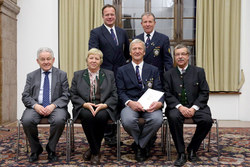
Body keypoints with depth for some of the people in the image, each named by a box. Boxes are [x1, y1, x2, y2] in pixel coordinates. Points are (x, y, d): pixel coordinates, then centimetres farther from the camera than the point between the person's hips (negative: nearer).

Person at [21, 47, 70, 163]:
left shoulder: (62, 75, 9)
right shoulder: (31, 76, 14)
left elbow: (66, 96, 3)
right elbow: (25, 96, 8)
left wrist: (53, 105, -15)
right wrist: (35, 105, -13)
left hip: (55, 107, -1)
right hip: (36, 107, 2)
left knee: (59, 120, -34)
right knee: (27, 120, -29)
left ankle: (51, 150, -8)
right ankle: (36, 149, -4)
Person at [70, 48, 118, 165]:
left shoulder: (109, 75, 15)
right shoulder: (78, 75, 15)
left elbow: (114, 96, 7)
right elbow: (73, 95, 6)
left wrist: (104, 105, -13)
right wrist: (85, 104, -13)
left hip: (103, 107, 0)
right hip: (84, 107, 0)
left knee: (101, 116, -34)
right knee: (87, 116, -34)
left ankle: (93, 149, -12)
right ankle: (96, 152, -17)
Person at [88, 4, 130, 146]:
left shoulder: (122, 32, 12)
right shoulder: (96, 33, -2)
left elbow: (127, 52, 25)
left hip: (120, 75, 4)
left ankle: (114, 133, 25)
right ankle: (108, 136, 16)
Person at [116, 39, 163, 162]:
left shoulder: (153, 70, 19)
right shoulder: (122, 71, 15)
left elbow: (158, 91, 9)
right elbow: (120, 92, 5)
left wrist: (159, 103, -15)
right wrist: (130, 102, -17)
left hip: (149, 105, 1)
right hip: (130, 104, -1)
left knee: (157, 119, -32)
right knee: (127, 121, -34)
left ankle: (139, 145, -4)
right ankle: (143, 145, -1)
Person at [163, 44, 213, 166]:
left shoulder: (199, 71, 9)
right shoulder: (169, 74, 10)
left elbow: (204, 93, 2)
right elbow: (168, 95, 1)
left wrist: (194, 108, -13)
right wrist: (180, 107, -17)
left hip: (195, 106, 1)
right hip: (177, 107, 0)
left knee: (207, 120, -28)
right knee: (173, 117, -34)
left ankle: (192, 149, -3)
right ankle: (181, 153, -18)